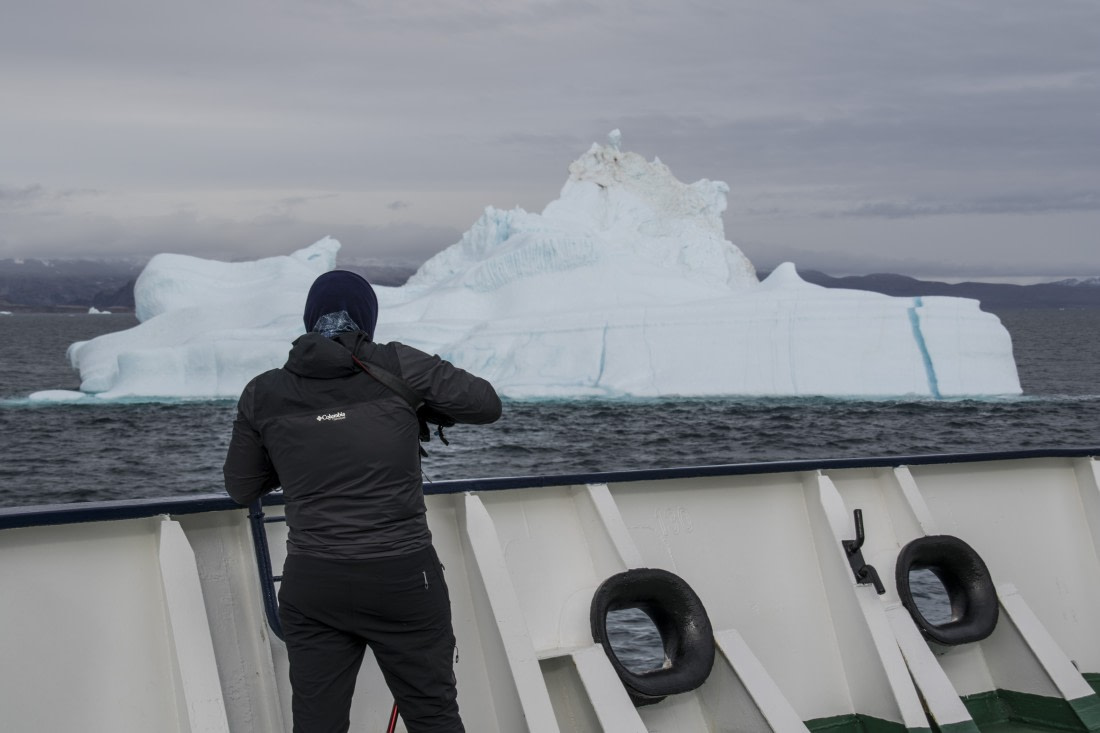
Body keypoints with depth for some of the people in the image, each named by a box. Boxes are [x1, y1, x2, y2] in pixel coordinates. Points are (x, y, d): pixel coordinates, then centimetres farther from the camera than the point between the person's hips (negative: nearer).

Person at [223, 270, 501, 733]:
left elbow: (240, 488, 12)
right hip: (403, 578, -2)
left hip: (310, 585, 2)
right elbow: (487, 405, 4)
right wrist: (428, 401, 20)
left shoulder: (264, 394, 2)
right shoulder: (397, 366, -5)